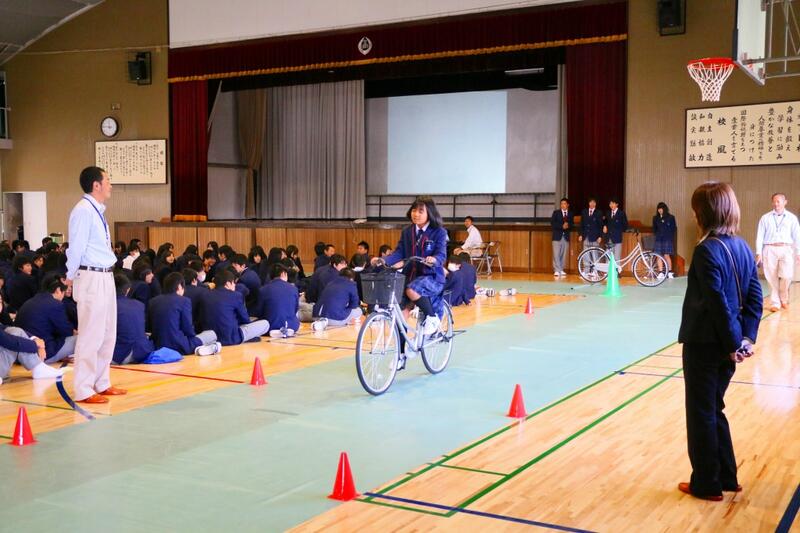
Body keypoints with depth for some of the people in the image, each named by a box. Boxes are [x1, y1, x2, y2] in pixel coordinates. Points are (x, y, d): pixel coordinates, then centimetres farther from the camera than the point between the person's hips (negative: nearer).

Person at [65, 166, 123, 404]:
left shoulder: (97, 210, 14)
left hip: (106, 277, 9)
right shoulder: (83, 210, -14)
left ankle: (101, 384, 27)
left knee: (107, 334, 16)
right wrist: (71, 277, -4)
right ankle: (83, 390, 4)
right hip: (91, 278, -9)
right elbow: (76, 248, -13)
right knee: (91, 335, -4)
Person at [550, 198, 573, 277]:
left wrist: (568, 226, -14)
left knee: (564, 254, 2)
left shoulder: (570, 214, 10)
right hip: (557, 236, -2)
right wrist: (562, 226, -16)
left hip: (566, 237, 2)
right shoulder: (556, 212, 3)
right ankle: (557, 270, -7)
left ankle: (561, 270, 10)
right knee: (556, 254, -8)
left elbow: (572, 225, 8)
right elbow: (552, 223, -6)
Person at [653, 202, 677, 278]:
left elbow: (674, 229, 4)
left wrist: (672, 238, -3)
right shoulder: (656, 218, 9)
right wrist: (656, 235, 2)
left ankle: (670, 272, 1)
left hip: (667, 239, -3)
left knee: (666, 255, -8)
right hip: (658, 239, 3)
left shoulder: (670, 217, 1)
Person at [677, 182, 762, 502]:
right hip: (726, 345, 8)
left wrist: (734, 342, -14)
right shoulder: (742, 247, 6)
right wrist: (747, 337, 3)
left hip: (704, 344, -8)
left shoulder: (707, 250, -18)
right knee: (713, 409, 21)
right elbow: (755, 297, 5)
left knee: (701, 414, 5)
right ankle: (727, 478, 29)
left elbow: (717, 303, -22)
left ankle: (706, 485, 16)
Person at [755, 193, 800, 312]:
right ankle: (775, 303, 10)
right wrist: (758, 253, -2)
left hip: (786, 250, 0)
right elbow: (760, 236, 6)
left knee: (787, 276, -11)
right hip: (770, 249, 0)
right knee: (772, 278, 1)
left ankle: (784, 299, 14)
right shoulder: (765, 218, 7)